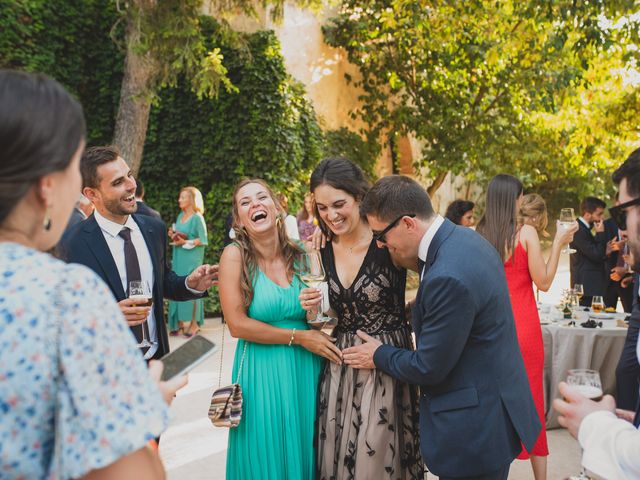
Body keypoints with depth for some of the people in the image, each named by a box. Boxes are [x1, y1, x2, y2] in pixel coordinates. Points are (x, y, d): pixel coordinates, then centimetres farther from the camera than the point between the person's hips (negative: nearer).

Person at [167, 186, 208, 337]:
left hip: (191, 258, -7)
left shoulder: (197, 218, -9)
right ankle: (179, 322, 13)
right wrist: (173, 235, -1)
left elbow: (202, 240, -11)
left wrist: (185, 242, -19)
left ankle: (194, 324, 8)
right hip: (178, 258, 7)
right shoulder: (180, 216, 12)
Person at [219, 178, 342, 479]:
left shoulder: (300, 256, 1)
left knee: (303, 455, 16)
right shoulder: (235, 255, -9)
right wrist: (298, 337, -13)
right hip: (262, 373, -3)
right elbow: (237, 324, -14)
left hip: (306, 371, 3)